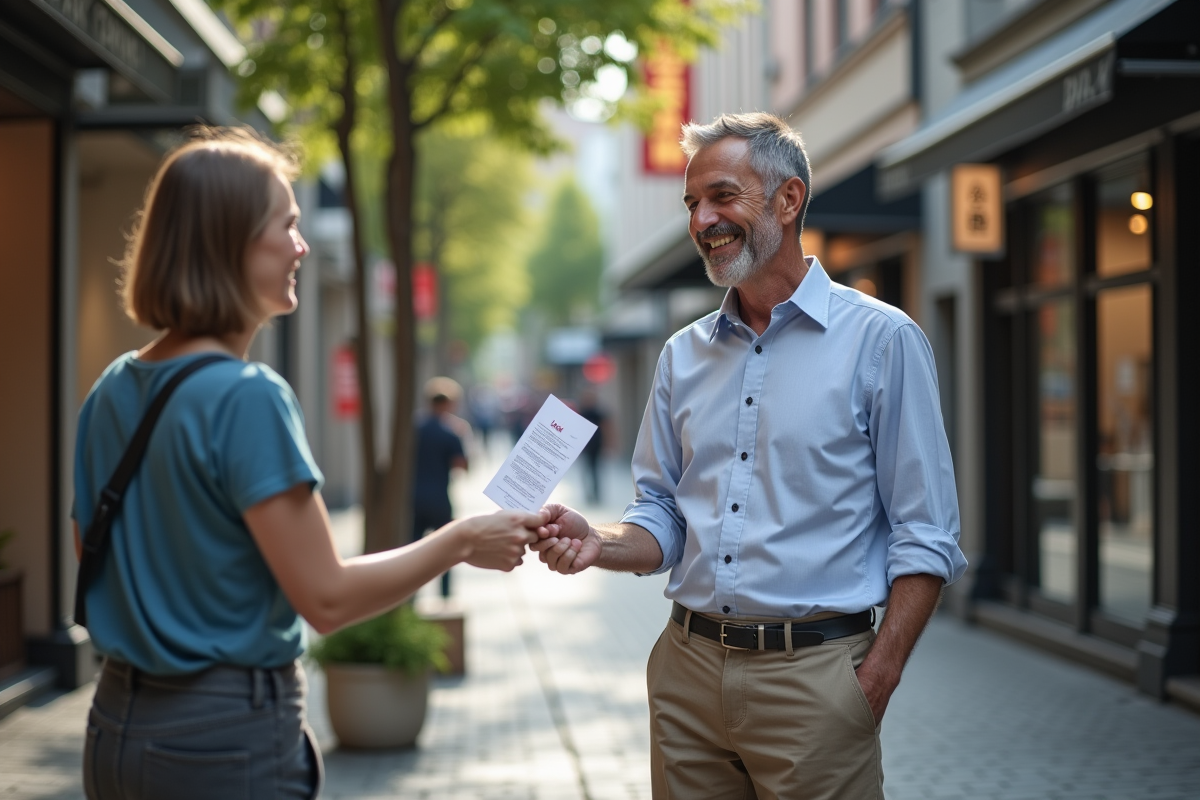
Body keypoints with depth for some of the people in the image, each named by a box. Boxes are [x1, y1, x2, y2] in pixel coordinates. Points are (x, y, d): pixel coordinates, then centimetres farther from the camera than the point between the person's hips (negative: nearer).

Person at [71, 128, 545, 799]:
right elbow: (327, 597, -19)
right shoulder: (248, 397, -20)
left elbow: (93, 561, 13)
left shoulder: (112, 392, 4)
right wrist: (462, 542, -9)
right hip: (229, 740, -8)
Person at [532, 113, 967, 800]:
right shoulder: (684, 356, 12)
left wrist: (875, 684, -14)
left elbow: (925, 536, -7)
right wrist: (598, 543, -7)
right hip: (688, 667, 5)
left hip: (813, 675, -4)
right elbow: (665, 518, 14)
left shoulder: (881, 340, -4)